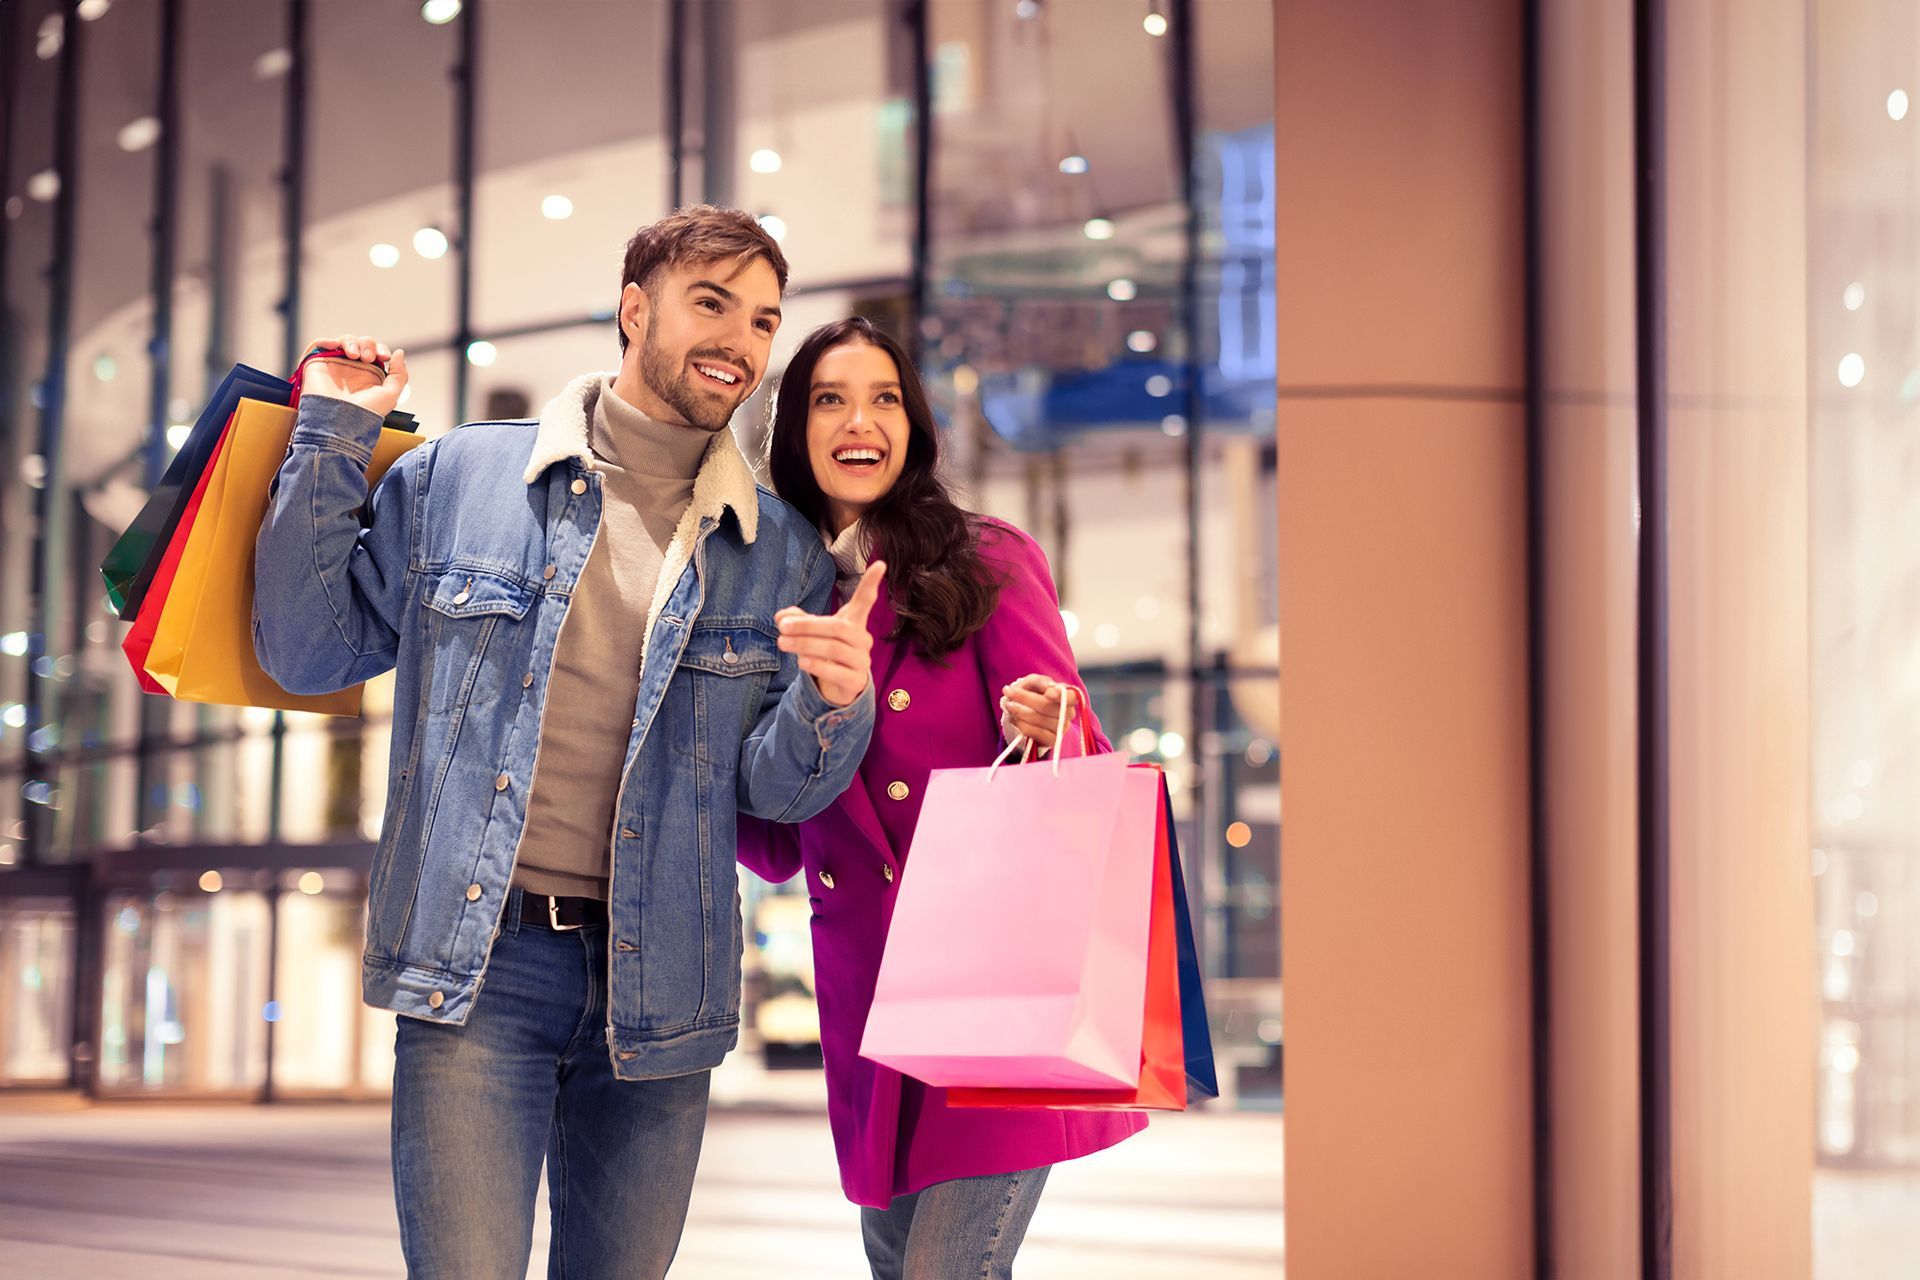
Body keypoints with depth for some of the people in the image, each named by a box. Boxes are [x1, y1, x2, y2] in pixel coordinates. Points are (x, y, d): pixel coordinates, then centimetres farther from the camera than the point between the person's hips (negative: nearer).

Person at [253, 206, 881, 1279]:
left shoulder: (783, 554, 9)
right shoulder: (460, 477, 4)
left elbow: (777, 787, 6)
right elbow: (310, 654, 6)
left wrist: (832, 700, -17)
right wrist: (332, 441, 0)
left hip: (654, 994, 3)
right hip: (480, 962, -2)